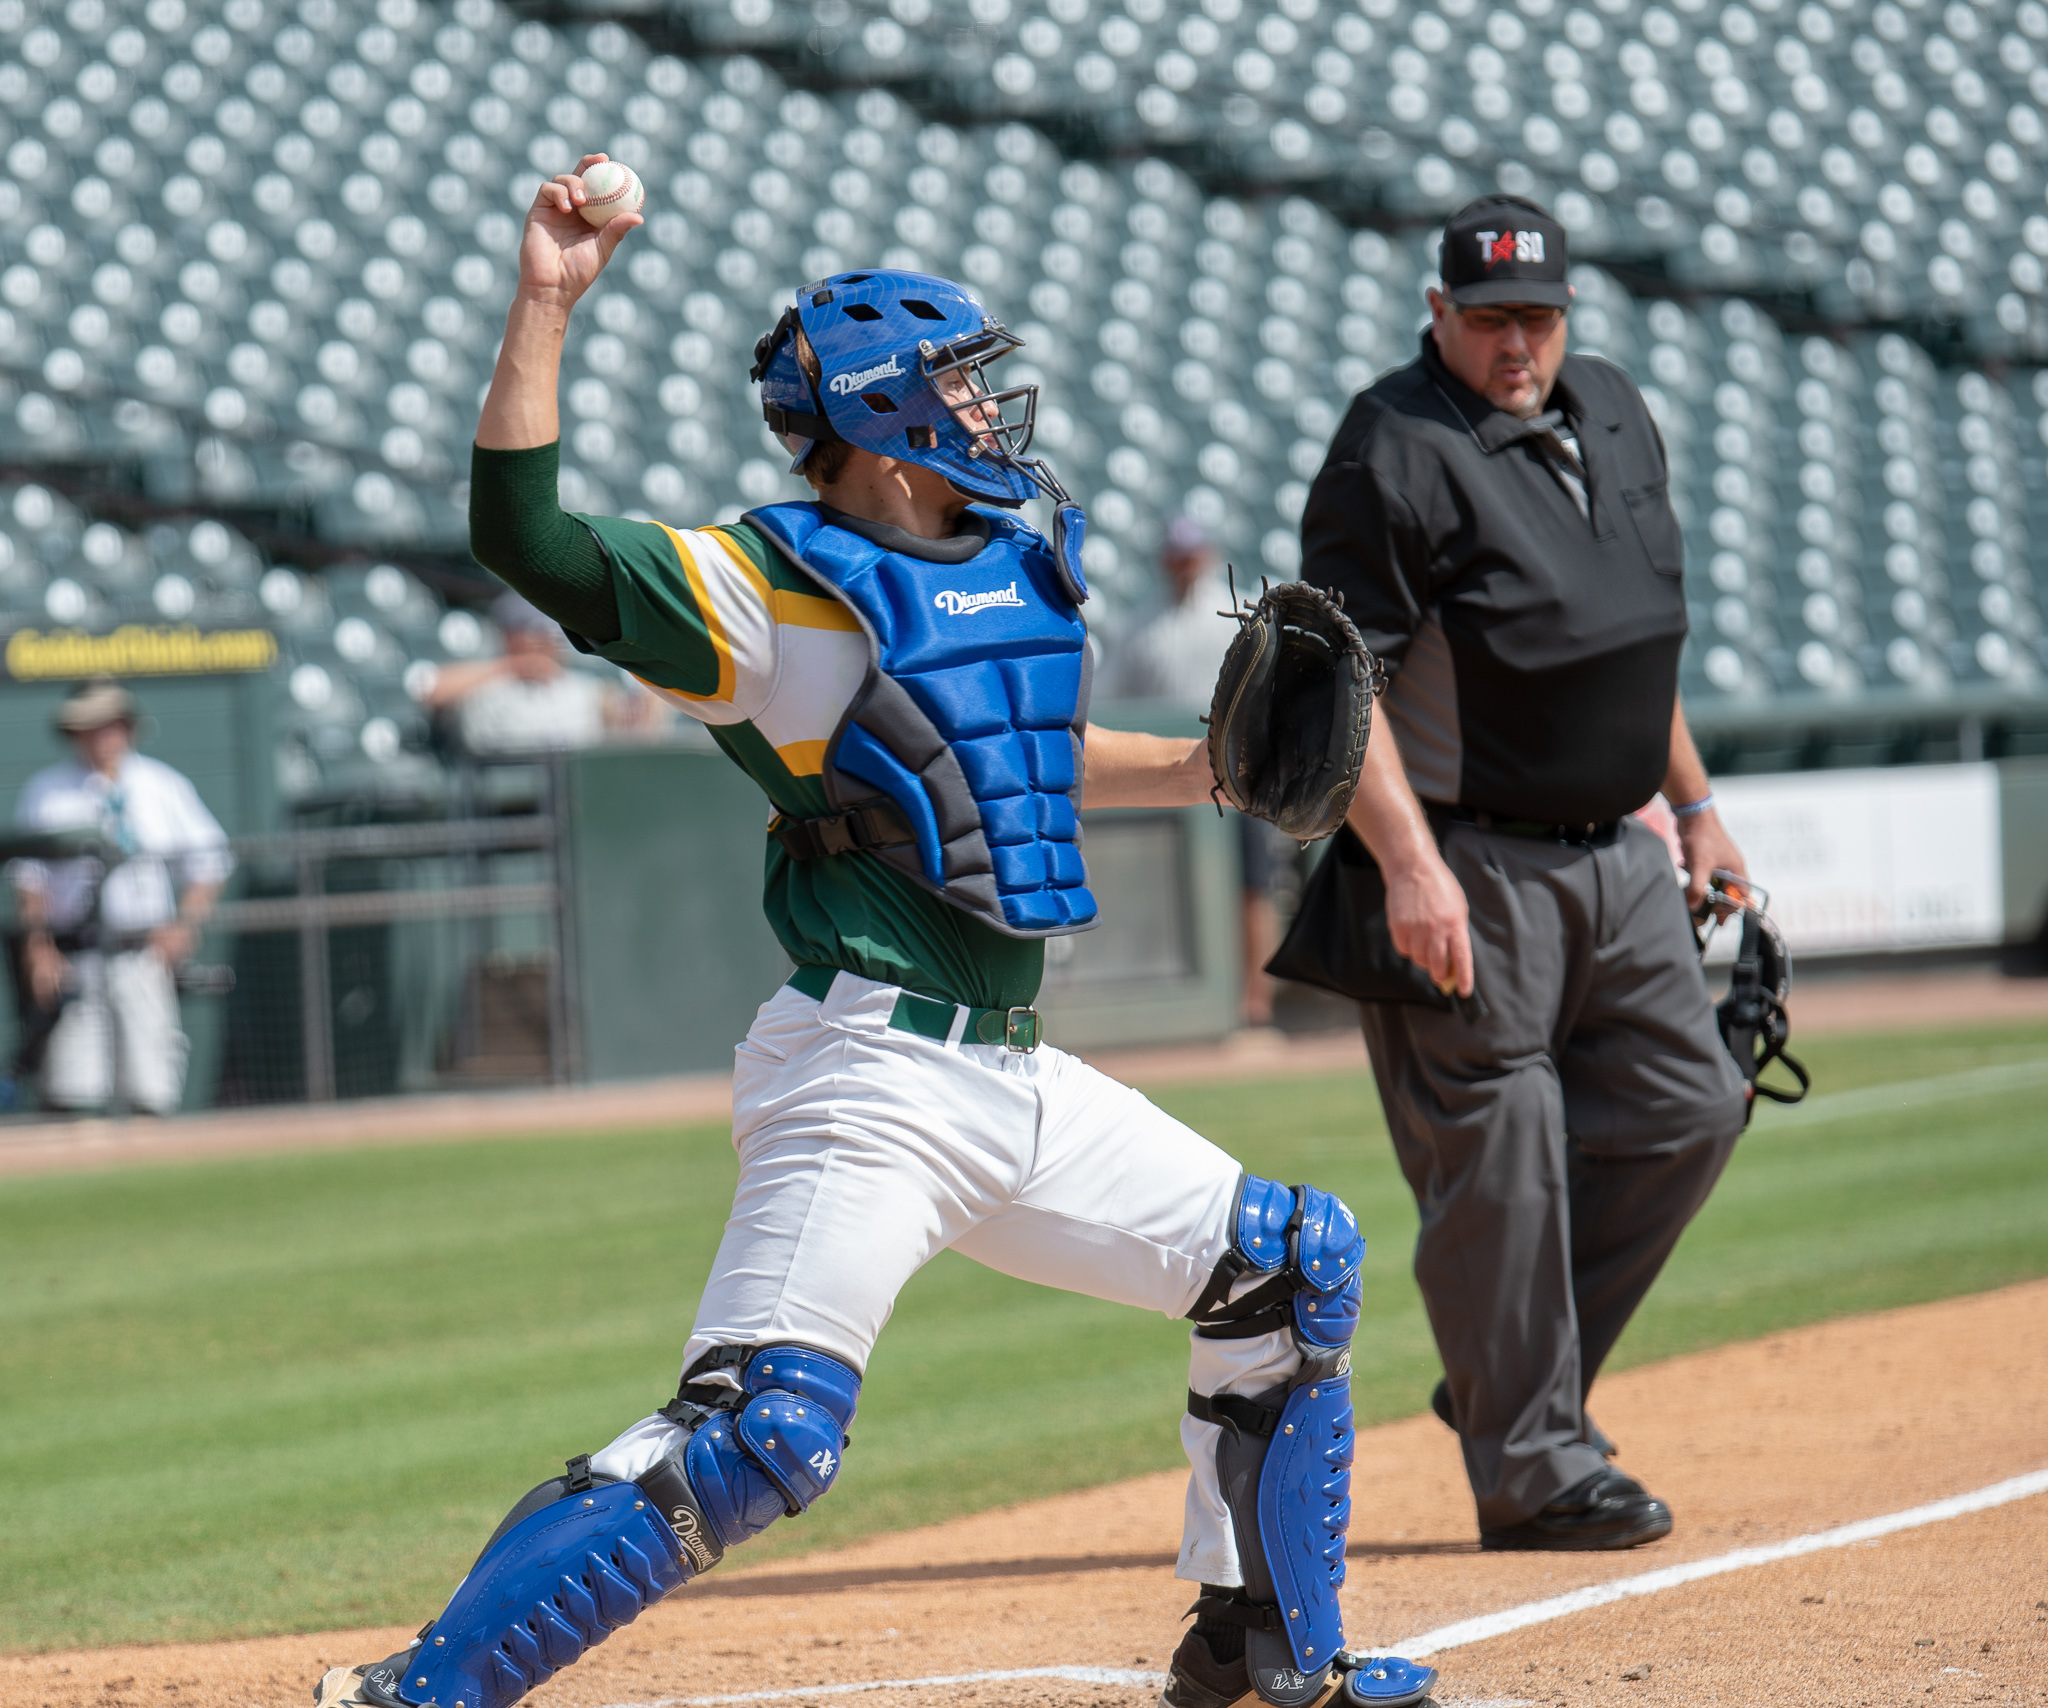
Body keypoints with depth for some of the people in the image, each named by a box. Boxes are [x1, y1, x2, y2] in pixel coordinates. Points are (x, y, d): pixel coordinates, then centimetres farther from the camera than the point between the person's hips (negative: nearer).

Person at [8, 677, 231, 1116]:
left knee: (151, 1091, -4)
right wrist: (36, 945, -5)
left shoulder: (165, 787, 10)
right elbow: (28, 876, 7)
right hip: (73, 956, -1)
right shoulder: (45, 792, 7)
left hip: (146, 952, 1)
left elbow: (208, 861, 12)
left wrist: (186, 925, -3)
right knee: (72, 1086, -10)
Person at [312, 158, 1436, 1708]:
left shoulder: (1015, 564, 14)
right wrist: (546, 309, -21)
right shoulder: (772, 592, -8)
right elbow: (524, 537, -18)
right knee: (761, 1436, -21)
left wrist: (1209, 769, 20)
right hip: (869, 1077, -8)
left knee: (1291, 1266, 16)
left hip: (1020, 1082, 8)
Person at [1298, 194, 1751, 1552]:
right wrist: (1410, 865, -29)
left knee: (1689, 1105, 8)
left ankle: (1511, 1376, 20)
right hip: (1469, 865, -8)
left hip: (1615, 852, 8)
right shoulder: (1396, 450, -14)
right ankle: (1532, 1465, 2)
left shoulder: (1616, 417, 12)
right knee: (1499, 1152, -5)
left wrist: (1695, 803, 23)